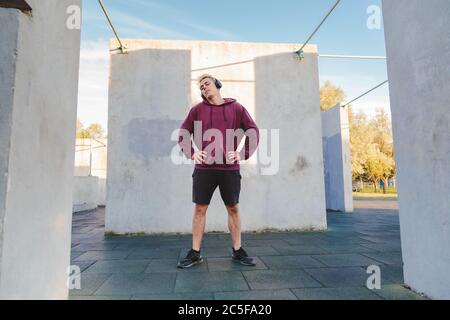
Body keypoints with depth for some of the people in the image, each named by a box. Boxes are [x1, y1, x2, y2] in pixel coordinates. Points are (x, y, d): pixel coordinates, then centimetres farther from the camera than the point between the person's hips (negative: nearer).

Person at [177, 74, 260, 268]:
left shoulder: (236, 108, 5)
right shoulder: (197, 110, 7)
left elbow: (253, 132, 7)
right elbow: (183, 134, 12)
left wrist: (243, 154, -4)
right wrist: (191, 153, -3)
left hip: (229, 169, 0)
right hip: (204, 169, 1)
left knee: (233, 209, 8)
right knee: (200, 209, 4)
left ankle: (237, 251, 23)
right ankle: (195, 253, 17)